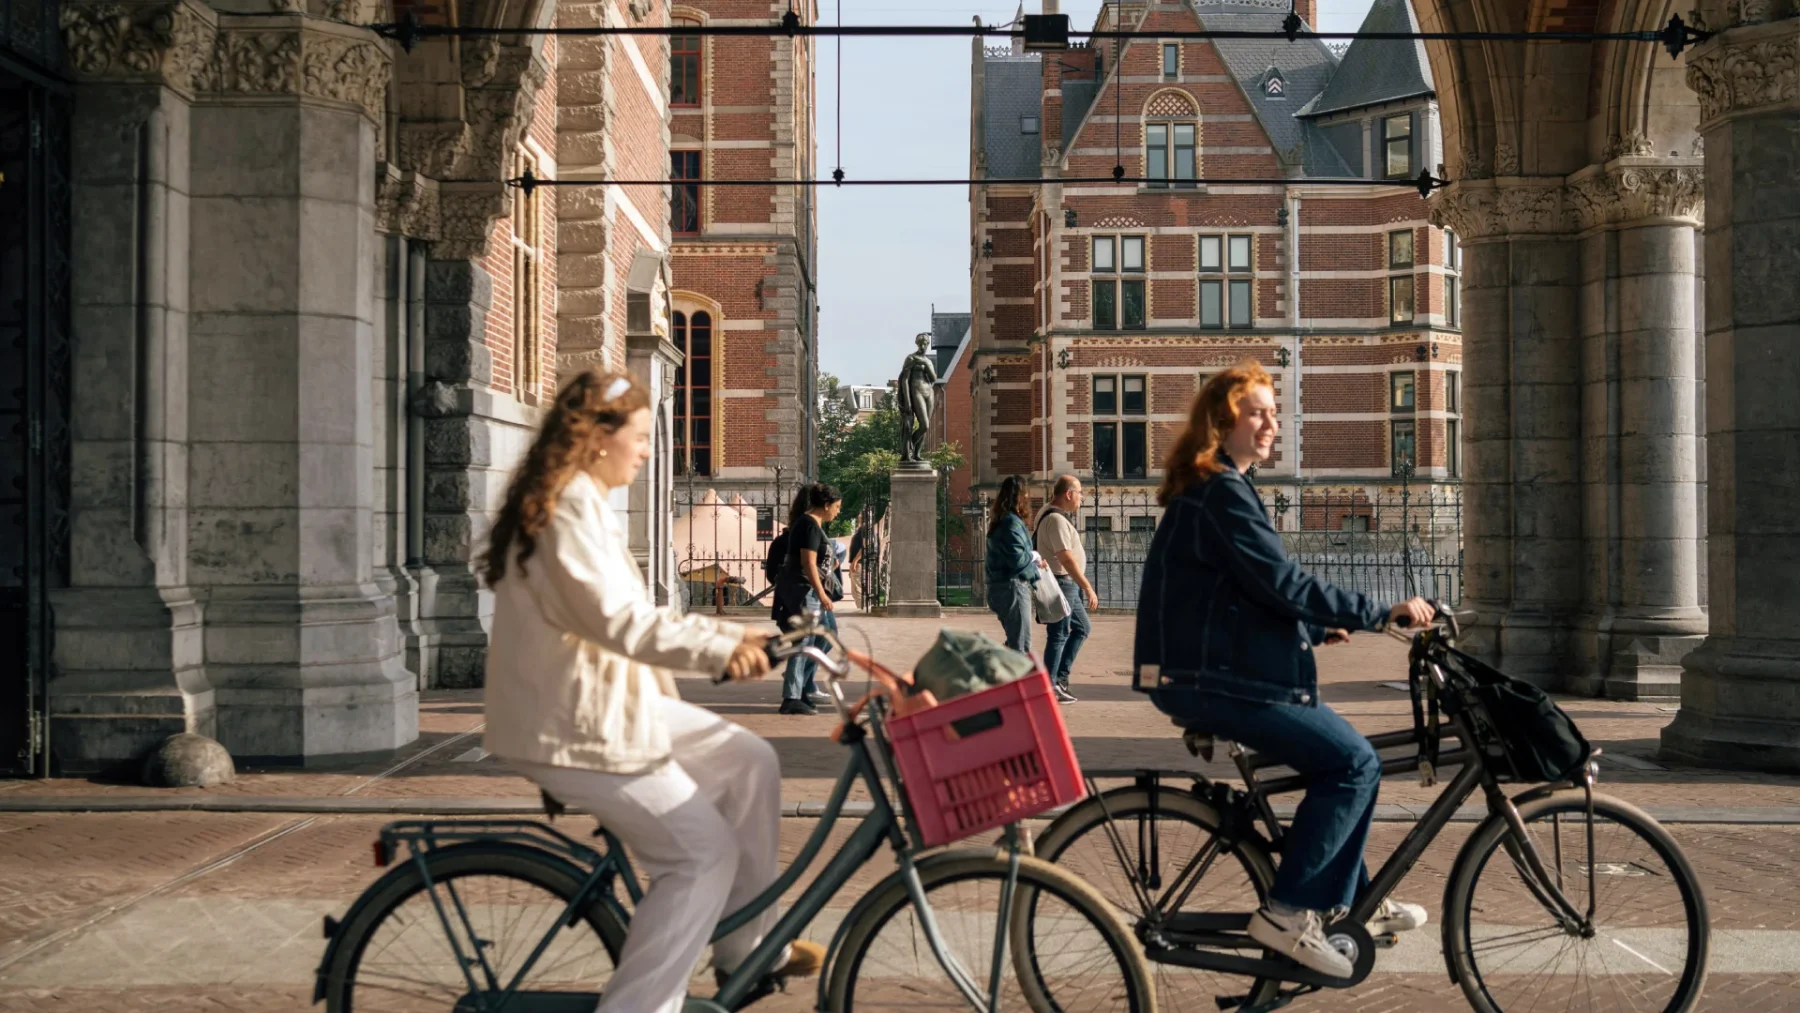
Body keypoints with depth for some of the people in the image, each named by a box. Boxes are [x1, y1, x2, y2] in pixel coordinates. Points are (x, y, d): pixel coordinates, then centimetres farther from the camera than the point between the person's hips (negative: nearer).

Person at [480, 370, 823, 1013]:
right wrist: (719, 646, -34)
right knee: (704, 854, -12)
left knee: (749, 762, 8)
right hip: (571, 725, -10)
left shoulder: (583, 502, 16)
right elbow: (615, 621, -29)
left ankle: (747, 948, 17)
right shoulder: (568, 504, -18)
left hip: (609, 702, 10)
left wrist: (728, 636, 14)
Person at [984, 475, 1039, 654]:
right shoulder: (1012, 522, -16)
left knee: (1014, 642, 19)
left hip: (1001, 587, 10)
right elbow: (1017, 558, -24)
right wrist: (1035, 559, -6)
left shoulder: (1001, 520, 15)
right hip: (1013, 587, -10)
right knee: (1021, 646, -7)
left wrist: (1032, 559, 8)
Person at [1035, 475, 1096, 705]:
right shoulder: (1056, 519, -20)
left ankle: (1060, 677, 19)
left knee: (1082, 627, 17)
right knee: (1058, 635, -3)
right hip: (1061, 582, -11)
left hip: (1068, 584, 11)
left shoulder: (1049, 513, 12)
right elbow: (1067, 559, -26)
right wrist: (1088, 588, -25)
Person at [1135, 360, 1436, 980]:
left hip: (1219, 670, 11)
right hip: (1209, 679, -11)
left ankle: (1351, 900, 26)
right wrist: (1384, 612, -18)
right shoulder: (1221, 492, -16)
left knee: (1347, 758, 15)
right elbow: (1283, 585, -22)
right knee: (1354, 762, -13)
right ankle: (1288, 913, -8)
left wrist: (1318, 628, 14)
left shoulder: (1214, 489, 18)